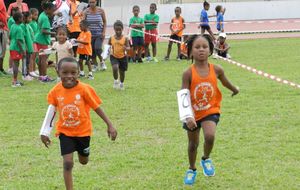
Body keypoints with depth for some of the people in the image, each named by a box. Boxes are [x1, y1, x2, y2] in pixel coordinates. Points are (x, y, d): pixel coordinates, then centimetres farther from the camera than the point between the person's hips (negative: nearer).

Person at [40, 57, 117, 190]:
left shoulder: (84, 89, -20)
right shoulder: (55, 91, -14)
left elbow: (97, 108, -11)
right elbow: (51, 111, -2)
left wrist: (109, 125, -12)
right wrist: (44, 132, -4)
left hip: (83, 131, 1)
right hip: (65, 132, 0)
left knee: (84, 161, 20)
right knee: (67, 163, -13)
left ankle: (80, 151, 58)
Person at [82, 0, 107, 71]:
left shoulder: (101, 11, -3)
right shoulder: (86, 11, -3)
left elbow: (104, 22, 5)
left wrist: (104, 32, -5)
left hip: (99, 34, -2)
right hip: (90, 34, 2)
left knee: (97, 48, -18)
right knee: (92, 50, 5)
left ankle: (102, 62, 7)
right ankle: (95, 65, 21)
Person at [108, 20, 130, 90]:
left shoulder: (125, 38, -11)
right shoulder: (111, 38, -6)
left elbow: (128, 47, -15)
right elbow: (109, 45, 9)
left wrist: (126, 48, -37)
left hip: (123, 57, 0)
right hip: (114, 56, 0)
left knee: (122, 71, 13)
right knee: (115, 68, -25)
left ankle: (121, 83, 40)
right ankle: (116, 80, 3)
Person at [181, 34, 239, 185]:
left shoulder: (216, 70, -14)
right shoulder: (188, 74, -20)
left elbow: (225, 82, 9)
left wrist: (235, 90, 28)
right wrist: (188, 117, -34)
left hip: (210, 111, 0)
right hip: (193, 113, 0)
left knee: (210, 136, -25)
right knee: (193, 144, 16)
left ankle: (206, 159, 8)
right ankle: (192, 170, 43)